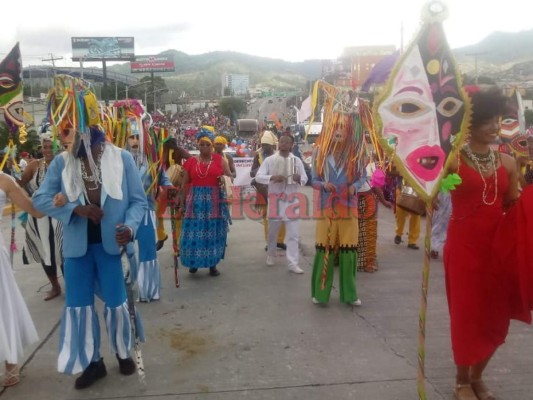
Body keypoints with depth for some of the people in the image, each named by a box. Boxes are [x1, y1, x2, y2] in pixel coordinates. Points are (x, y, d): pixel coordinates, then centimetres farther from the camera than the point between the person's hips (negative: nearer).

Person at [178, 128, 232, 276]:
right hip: (195, 200, 0)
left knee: (213, 232, 6)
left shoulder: (219, 160, 1)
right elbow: (185, 184, 7)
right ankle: (193, 262, 19)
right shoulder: (191, 161, 3)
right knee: (194, 232, 3)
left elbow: (230, 177, 7)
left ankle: (213, 264, 16)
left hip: (214, 201, 0)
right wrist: (182, 203, 6)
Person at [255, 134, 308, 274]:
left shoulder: (297, 160, 4)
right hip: (275, 199, -1)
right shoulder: (269, 160, -1)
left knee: (293, 234, -3)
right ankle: (270, 255, 36)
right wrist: (272, 177, -24)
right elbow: (258, 177, -8)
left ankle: (293, 263, 1)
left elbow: (305, 179, 7)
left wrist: (299, 179, -17)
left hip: (291, 200, 1)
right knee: (273, 231, 14)